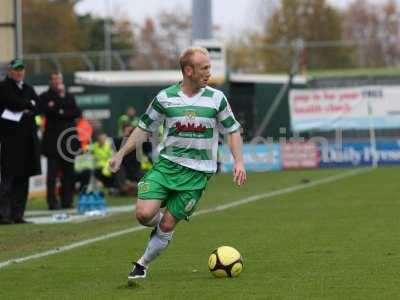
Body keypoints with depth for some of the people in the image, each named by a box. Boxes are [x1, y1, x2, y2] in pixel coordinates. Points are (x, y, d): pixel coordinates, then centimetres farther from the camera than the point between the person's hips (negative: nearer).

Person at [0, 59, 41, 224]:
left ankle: (17, 214, 9)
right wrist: (29, 105, -1)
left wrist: (25, 108, -9)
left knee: (23, 178, 5)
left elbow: (37, 106, 9)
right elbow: (14, 103, -15)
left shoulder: (28, 88, 19)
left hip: (28, 139, 7)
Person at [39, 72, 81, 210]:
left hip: (68, 138, 4)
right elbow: (47, 110, -14)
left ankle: (67, 201, 7)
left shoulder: (69, 96, 18)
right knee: (53, 173, -5)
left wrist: (61, 112, -6)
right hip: (53, 140, -4)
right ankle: (53, 202, -4)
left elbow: (77, 113, 6)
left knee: (68, 172, 3)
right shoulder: (45, 97, 5)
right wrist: (61, 96, -9)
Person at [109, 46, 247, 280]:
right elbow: (144, 129, 9)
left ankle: (143, 265, 16)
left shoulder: (216, 98, -1)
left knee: (167, 224, -5)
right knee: (144, 213, -17)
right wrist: (121, 154, 2)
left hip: (197, 172, -1)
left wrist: (239, 162, -4)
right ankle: (160, 224, 20)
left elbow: (233, 131, 8)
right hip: (167, 163, 1)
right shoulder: (165, 98, -1)